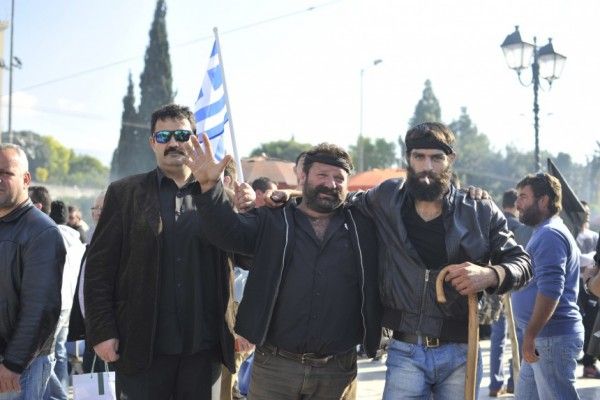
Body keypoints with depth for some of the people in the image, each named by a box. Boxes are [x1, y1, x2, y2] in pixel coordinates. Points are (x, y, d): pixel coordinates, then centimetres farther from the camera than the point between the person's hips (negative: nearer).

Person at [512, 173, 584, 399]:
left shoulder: (549, 235, -15)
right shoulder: (545, 233, 19)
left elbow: (550, 290, -24)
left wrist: (530, 335, -24)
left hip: (553, 338, -11)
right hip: (543, 338, 11)